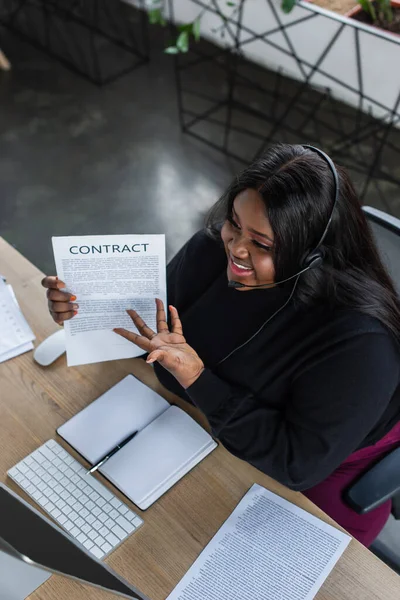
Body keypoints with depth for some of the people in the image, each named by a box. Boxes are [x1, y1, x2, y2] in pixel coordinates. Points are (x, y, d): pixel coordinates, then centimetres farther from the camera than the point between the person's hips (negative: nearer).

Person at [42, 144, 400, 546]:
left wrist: (195, 379, -37)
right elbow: (155, 313, -1)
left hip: (323, 477, -4)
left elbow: (300, 464, -31)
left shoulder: (358, 340, -36)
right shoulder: (214, 249, -20)